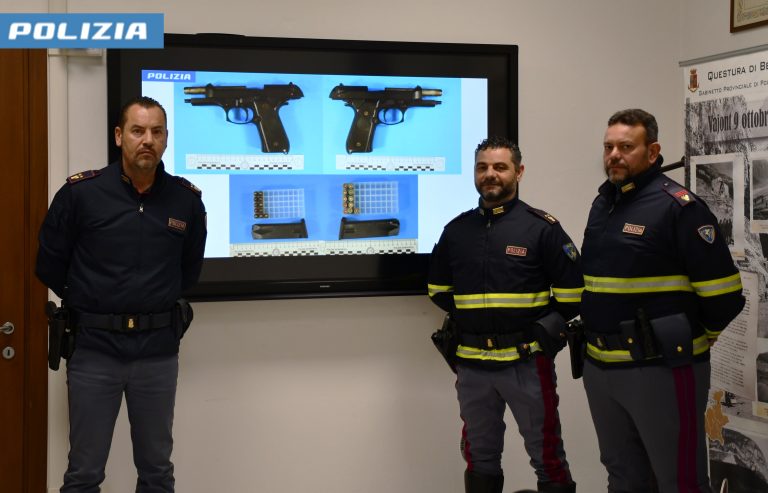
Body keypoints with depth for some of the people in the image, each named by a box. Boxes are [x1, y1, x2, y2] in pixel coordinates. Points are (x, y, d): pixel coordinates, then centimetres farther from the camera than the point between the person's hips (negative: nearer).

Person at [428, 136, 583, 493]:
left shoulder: (542, 227, -3)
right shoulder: (456, 230, 8)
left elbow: (572, 292, -3)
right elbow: (438, 289, 20)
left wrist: (545, 331, -6)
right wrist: (467, 320, 10)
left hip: (527, 362, -4)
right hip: (472, 364, 4)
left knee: (547, 456, 2)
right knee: (480, 459, 15)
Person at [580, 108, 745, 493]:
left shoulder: (678, 206, -12)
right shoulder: (602, 204, 11)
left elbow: (722, 293, -14)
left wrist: (691, 340, 0)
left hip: (661, 369, -7)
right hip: (599, 367, 7)